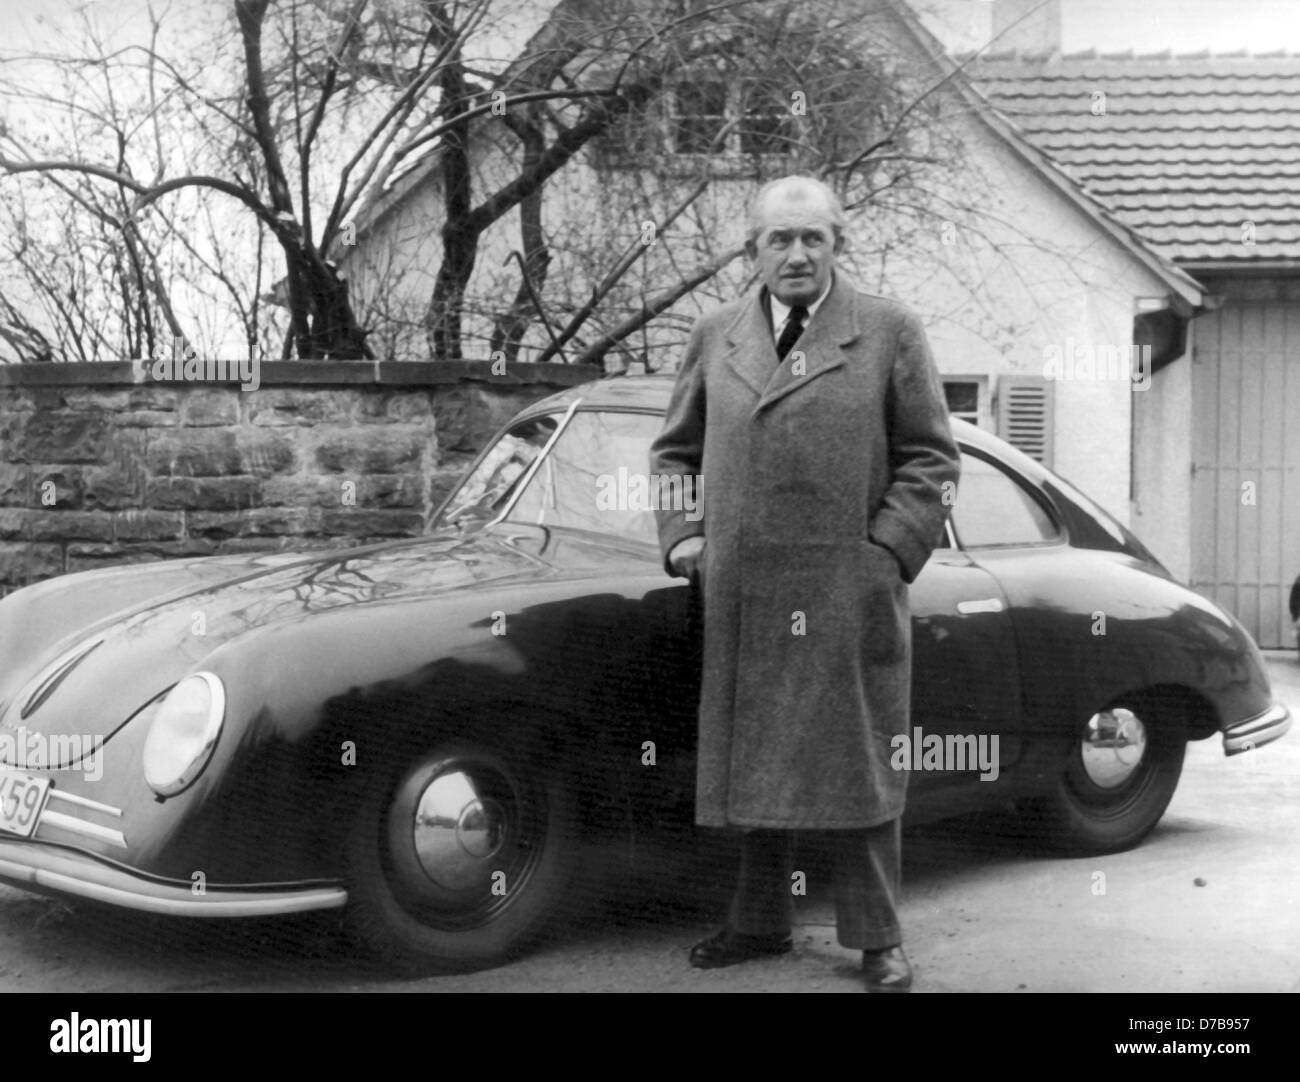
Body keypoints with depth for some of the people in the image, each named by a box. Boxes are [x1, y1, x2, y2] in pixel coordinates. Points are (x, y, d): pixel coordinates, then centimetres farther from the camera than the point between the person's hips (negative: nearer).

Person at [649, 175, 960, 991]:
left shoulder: (891, 333, 2)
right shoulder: (716, 337, 11)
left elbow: (930, 461, 0)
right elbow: (674, 452, 19)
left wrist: (886, 556, -9)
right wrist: (683, 535, 4)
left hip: (849, 596, -3)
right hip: (739, 598, 3)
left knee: (856, 766, 3)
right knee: (753, 761, 12)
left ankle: (877, 938, 14)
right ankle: (762, 921, 26)